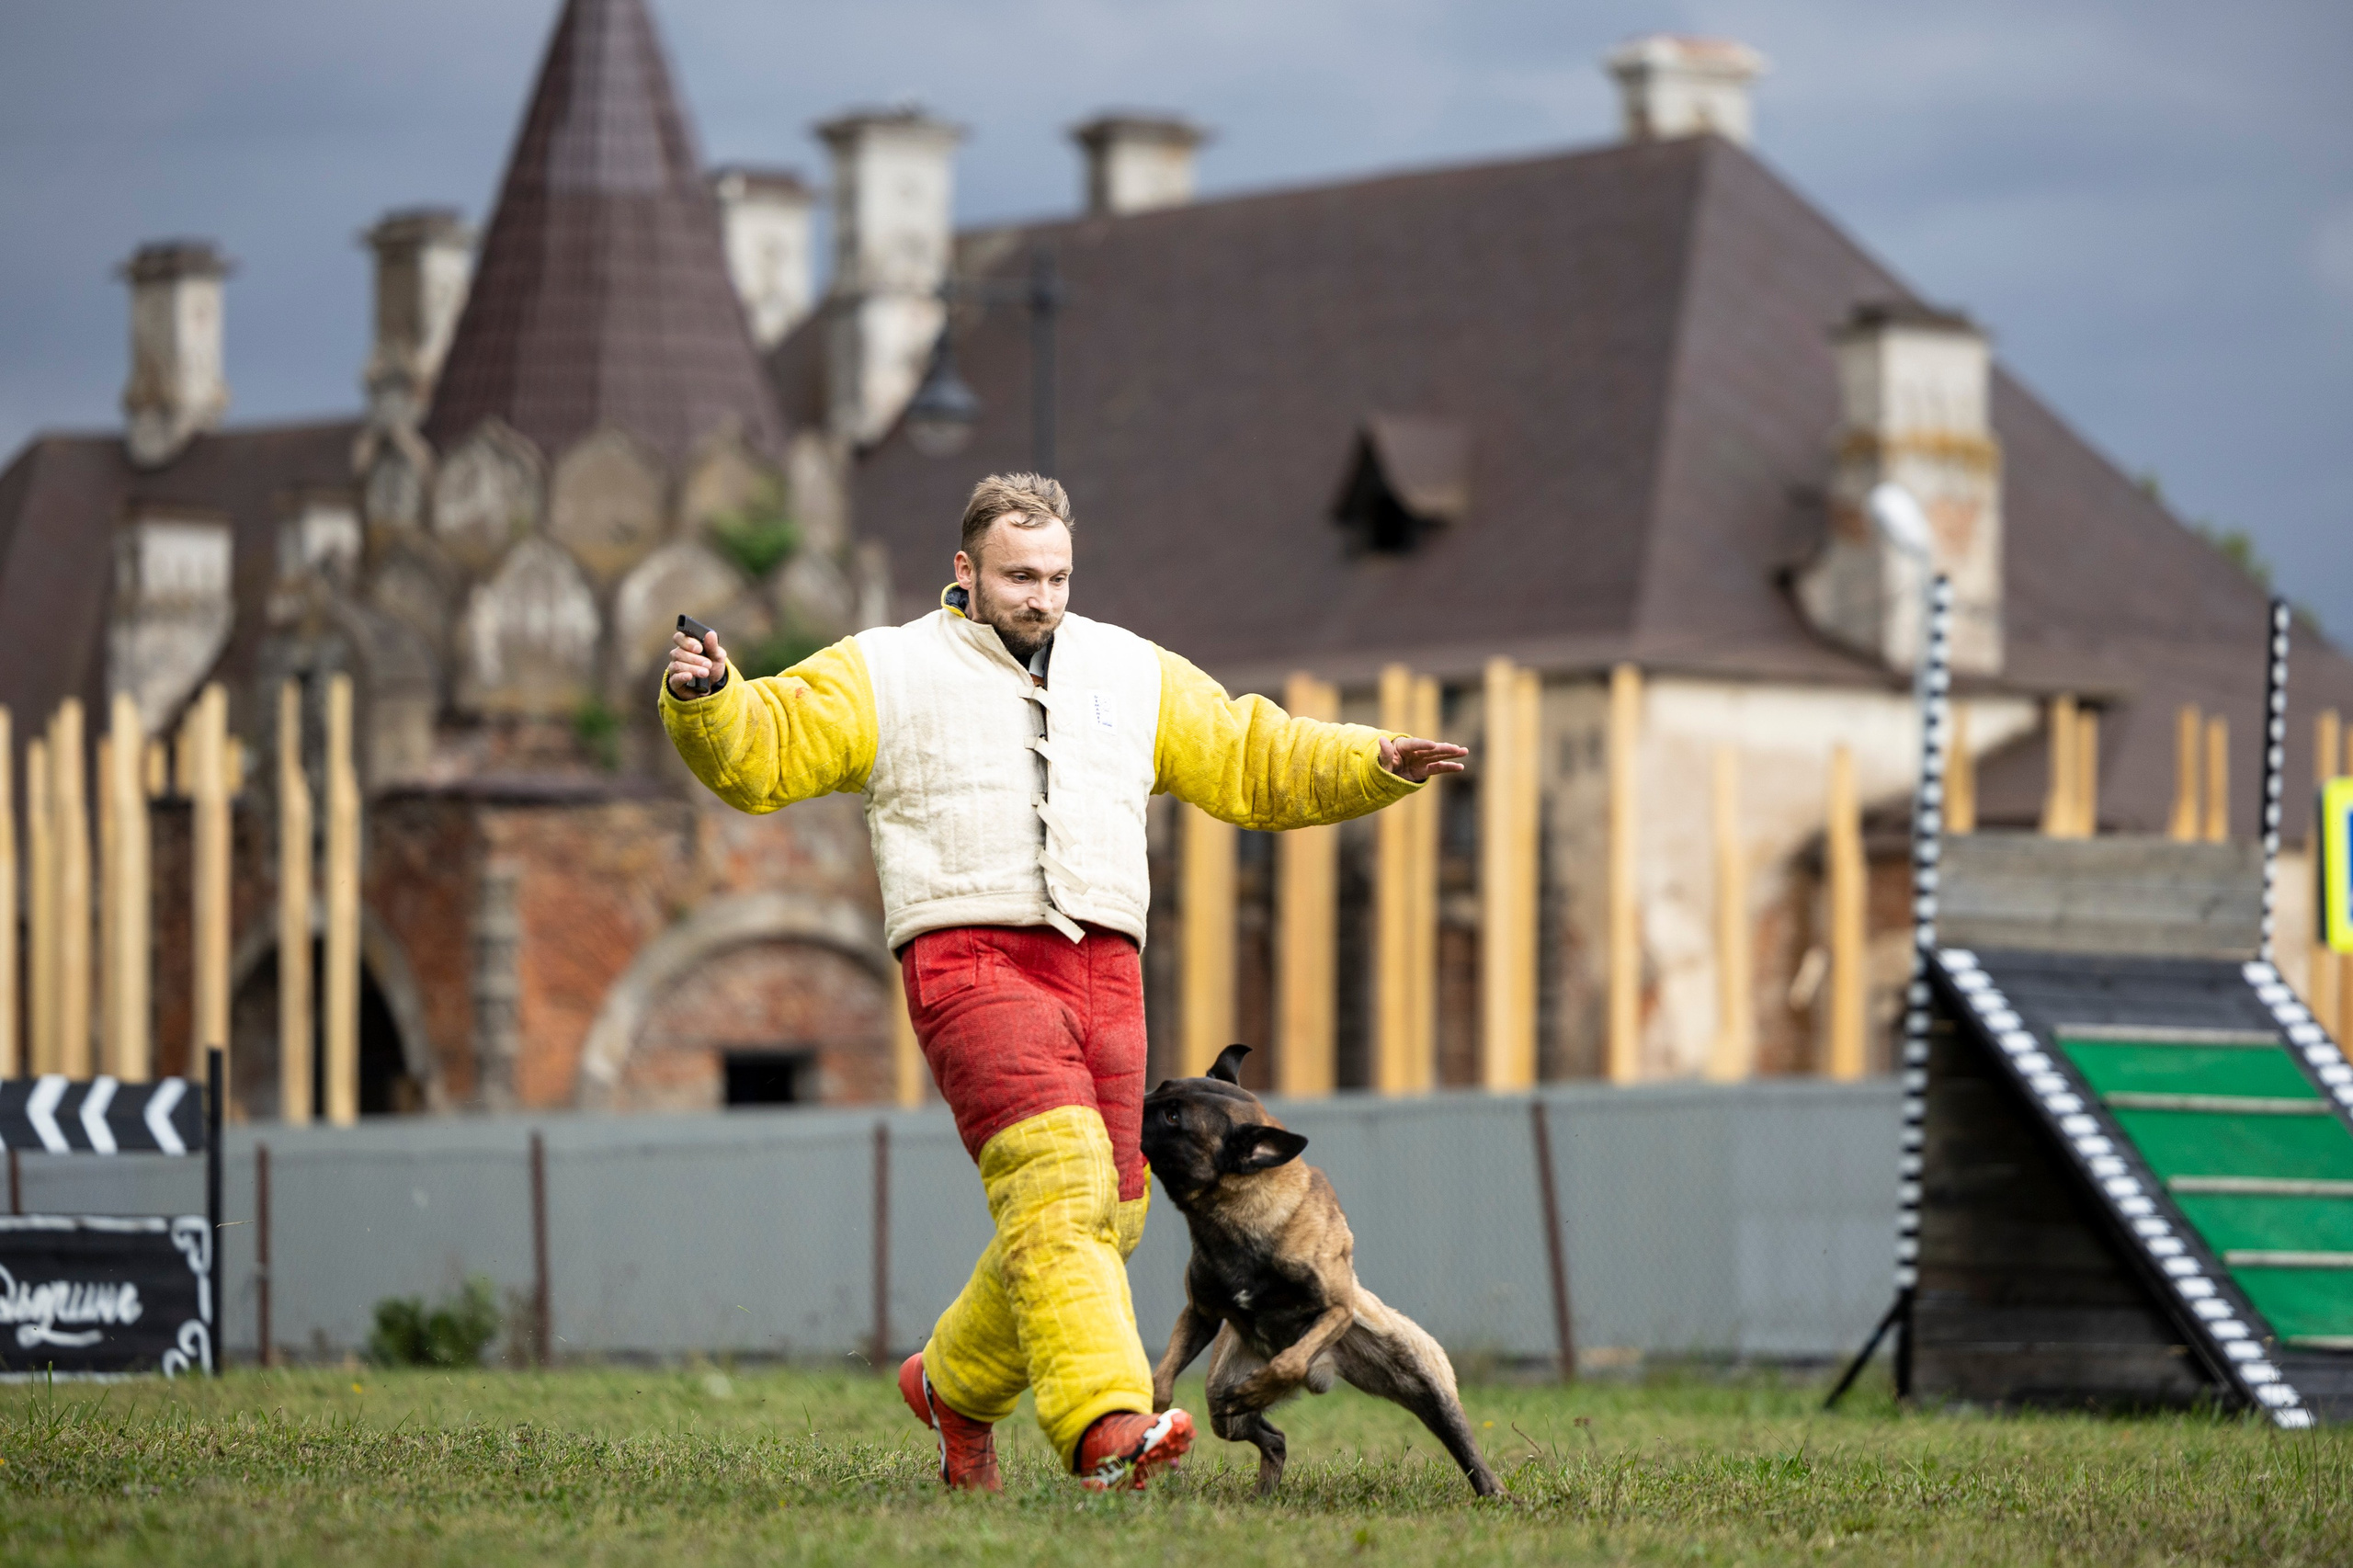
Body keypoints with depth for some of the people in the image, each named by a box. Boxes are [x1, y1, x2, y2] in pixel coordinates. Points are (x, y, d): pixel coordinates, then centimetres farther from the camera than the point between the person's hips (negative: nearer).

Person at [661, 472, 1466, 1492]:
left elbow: (1252, 764, 25)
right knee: (1057, 1189, -23)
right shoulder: (887, 673, 9)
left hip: (1104, 974, 5)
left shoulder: (1129, 673, 21)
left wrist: (1374, 765, 12)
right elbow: (757, 755, 3)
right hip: (973, 962, -5)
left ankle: (956, 1383, 28)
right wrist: (706, 698, -18)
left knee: (1106, 1217, 5)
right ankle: (1106, 1428, -33)